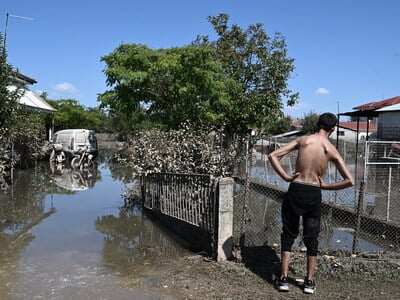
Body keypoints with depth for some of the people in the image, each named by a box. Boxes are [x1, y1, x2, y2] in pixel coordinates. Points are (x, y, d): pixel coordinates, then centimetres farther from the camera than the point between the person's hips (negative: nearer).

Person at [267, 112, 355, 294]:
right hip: (314, 195, 1)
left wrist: (286, 177, -6)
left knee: (288, 235, 12)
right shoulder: (332, 151, -1)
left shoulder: (303, 140, -1)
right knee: (311, 238, 15)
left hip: (295, 191, 0)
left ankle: (283, 279, 14)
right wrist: (325, 186, 3)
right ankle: (309, 282, 22)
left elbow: (273, 156, -7)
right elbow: (350, 181, -3)